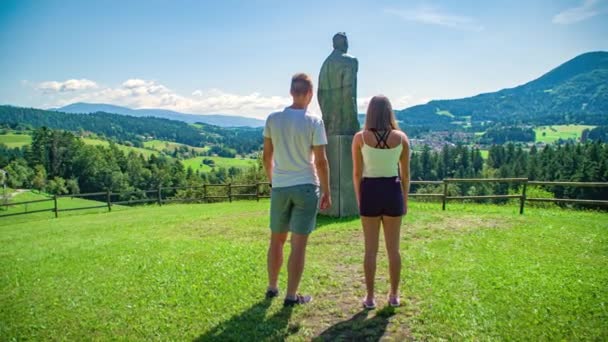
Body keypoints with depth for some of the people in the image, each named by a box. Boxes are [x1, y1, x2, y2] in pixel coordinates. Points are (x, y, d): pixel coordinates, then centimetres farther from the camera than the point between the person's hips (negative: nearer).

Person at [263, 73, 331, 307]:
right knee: (299, 244, 4)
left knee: (276, 240, 17)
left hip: (280, 187, 4)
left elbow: (267, 157, 6)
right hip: (306, 187, -4)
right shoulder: (314, 121, -9)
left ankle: (272, 288, 31)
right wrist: (327, 192, -1)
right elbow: (320, 161, -10)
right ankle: (291, 296, 11)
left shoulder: (273, 119, 1)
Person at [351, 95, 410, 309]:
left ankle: (370, 297, 14)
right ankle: (394, 295, 22)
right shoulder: (401, 137, -1)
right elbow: (405, 174, 2)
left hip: (370, 192, -1)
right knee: (393, 248, 12)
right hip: (392, 191, 1)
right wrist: (405, 200, 13)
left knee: (370, 248, 7)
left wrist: (359, 200, 9)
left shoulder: (360, 137, -5)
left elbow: (357, 173, -2)